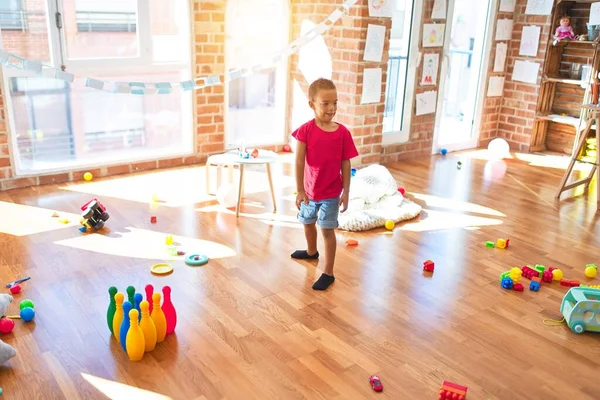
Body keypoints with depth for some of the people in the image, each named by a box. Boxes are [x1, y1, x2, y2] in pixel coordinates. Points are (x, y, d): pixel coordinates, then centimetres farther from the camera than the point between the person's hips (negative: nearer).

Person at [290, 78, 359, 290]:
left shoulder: (343, 132, -12)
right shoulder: (305, 130, -14)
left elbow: (345, 164, -6)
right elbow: (299, 162, -13)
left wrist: (346, 191, -6)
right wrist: (299, 190, -13)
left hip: (331, 192, -2)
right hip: (309, 190, 3)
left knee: (327, 230, 3)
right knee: (308, 222, 24)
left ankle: (328, 273, 15)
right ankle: (311, 251, 53)